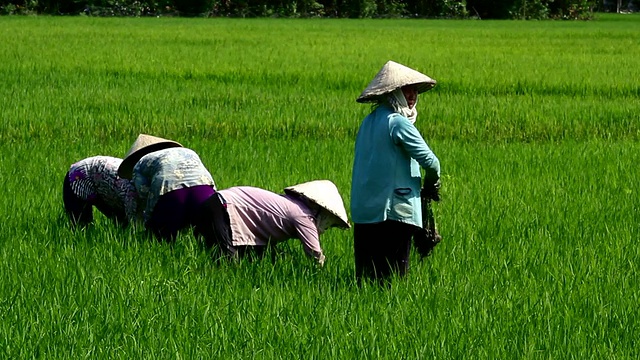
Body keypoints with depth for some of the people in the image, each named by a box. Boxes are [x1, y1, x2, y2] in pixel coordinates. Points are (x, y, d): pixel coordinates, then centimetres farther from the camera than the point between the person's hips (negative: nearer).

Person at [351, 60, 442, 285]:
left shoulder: (368, 122, 14)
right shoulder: (397, 122, -12)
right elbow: (429, 160, -15)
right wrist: (432, 181, 6)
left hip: (363, 210, 8)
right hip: (393, 210, -8)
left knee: (366, 276, 8)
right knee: (392, 277, -4)